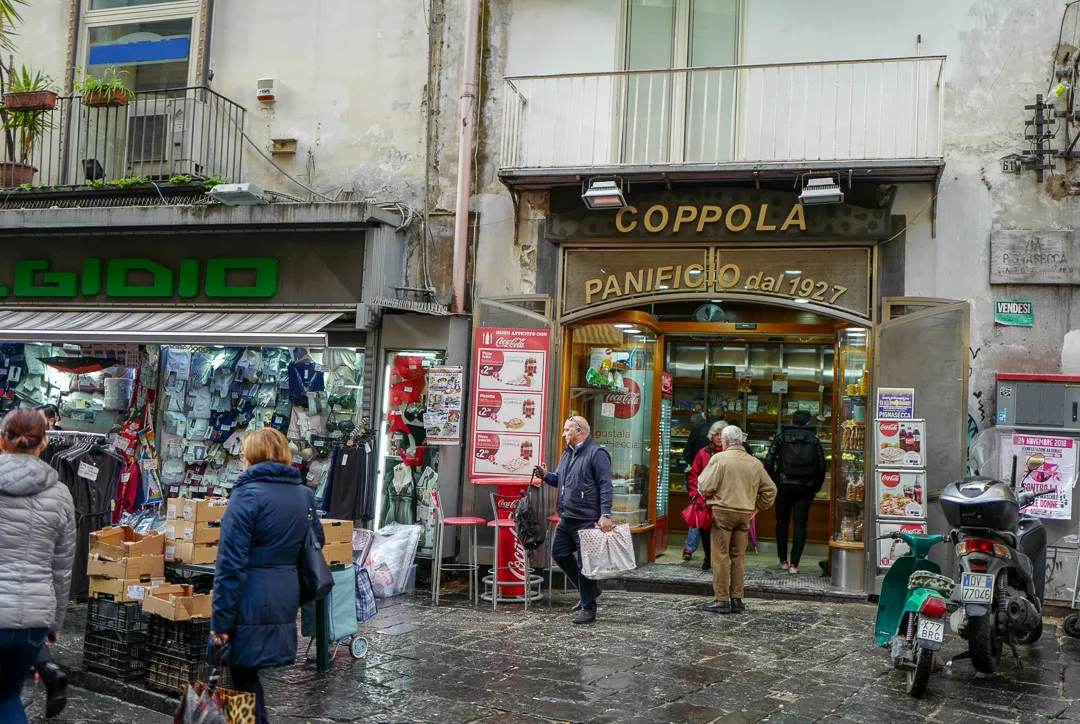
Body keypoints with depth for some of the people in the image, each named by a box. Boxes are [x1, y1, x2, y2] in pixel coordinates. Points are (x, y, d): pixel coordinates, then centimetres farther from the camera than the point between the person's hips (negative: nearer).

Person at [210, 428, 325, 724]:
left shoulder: (248, 495, -11)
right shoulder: (304, 494, 9)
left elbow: (231, 565, -14)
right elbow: (315, 546, 18)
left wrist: (221, 623, -11)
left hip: (252, 602, -6)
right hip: (286, 600, 6)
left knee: (244, 680, 5)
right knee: (249, 675, 18)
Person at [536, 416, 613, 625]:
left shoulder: (597, 453, -11)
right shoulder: (567, 453, 16)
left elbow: (605, 486, -16)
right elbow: (560, 480, 25)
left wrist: (605, 515, -22)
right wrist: (546, 476, 4)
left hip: (587, 520, -9)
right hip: (566, 519, 9)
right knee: (559, 553, 13)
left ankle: (588, 609, 8)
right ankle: (589, 590, 28)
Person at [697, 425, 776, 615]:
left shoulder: (719, 459, -7)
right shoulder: (755, 463, 9)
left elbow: (706, 487, -12)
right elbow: (770, 489, 12)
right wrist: (758, 506, 22)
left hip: (722, 511, -4)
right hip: (745, 514, 5)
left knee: (721, 556, 0)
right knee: (738, 557, 11)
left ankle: (721, 600, 0)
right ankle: (737, 599, 12)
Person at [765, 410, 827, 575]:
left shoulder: (781, 437, 2)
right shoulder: (814, 439, 5)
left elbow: (769, 461, -2)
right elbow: (821, 466, 4)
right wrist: (816, 488, 13)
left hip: (784, 486, 0)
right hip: (806, 487, 0)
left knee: (782, 521, 14)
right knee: (800, 524, 1)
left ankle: (783, 560, 19)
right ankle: (794, 563, -5)